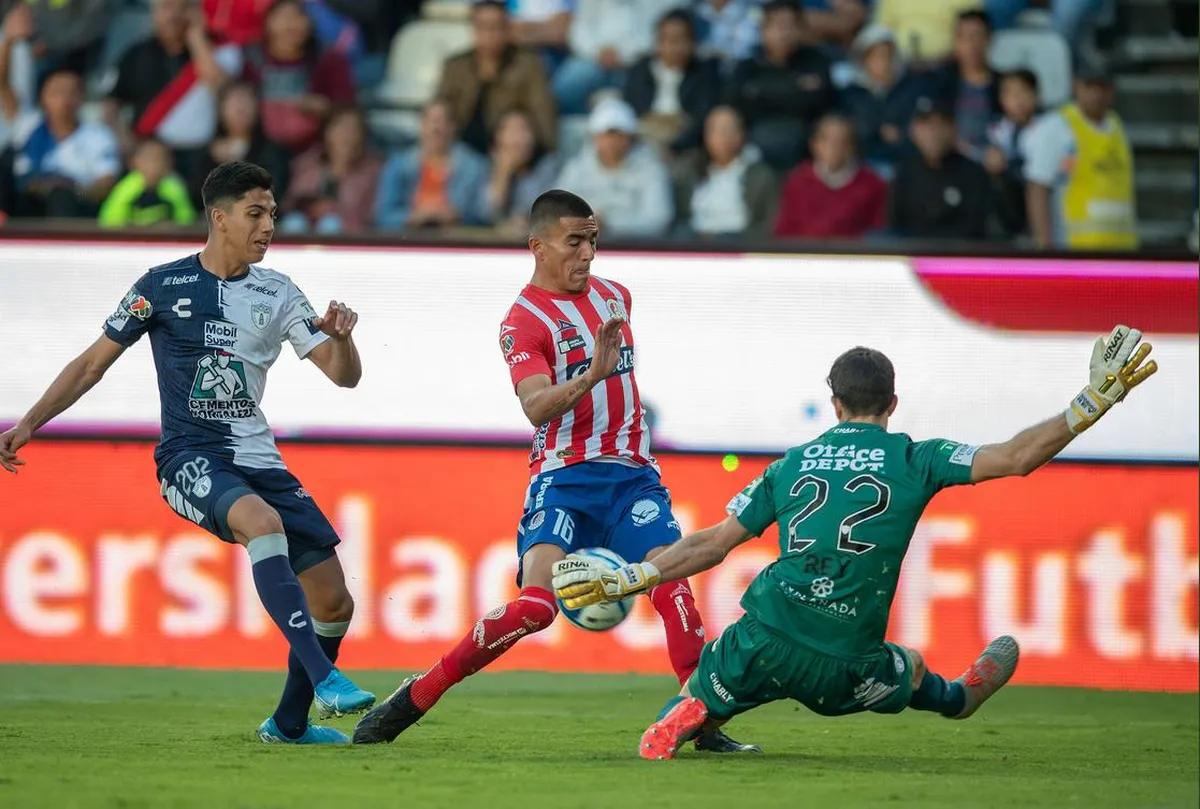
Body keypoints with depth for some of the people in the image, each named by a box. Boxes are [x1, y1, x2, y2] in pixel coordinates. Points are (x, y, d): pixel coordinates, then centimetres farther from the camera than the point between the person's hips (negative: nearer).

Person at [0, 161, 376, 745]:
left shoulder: (278, 294, 9)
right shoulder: (163, 286, 0)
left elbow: (344, 376, 6)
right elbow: (94, 362, 8)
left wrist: (341, 338, -16)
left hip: (257, 458, 5)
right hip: (190, 458, -5)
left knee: (333, 601, 0)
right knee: (263, 521, -37)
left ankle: (289, 723, 22)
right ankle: (323, 679, -44)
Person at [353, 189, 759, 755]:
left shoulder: (614, 296, 14)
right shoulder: (524, 321, -7)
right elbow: (537, 407, -24)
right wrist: (591, 376, -38)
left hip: (632, 473, 5)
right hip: (564, 476, -5)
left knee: (673, 585, -17)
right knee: (536, 606, -20)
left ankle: (704, 722, -14)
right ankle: (414, 699, -8)